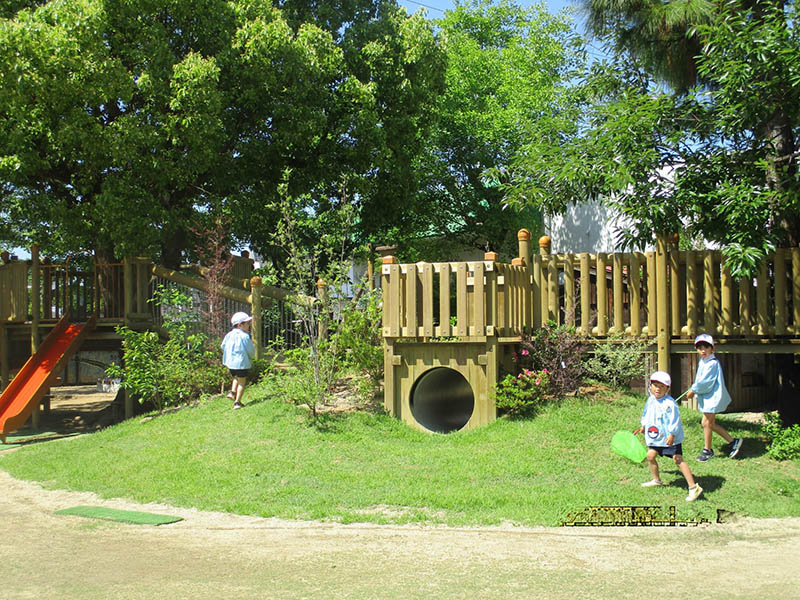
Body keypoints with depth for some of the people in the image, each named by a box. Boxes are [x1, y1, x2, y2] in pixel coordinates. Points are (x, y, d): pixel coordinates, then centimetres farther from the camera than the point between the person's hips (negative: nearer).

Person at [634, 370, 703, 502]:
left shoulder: (669, 403, -21)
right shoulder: (651, 400, 6)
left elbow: (674, 421, -23)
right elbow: (646, 414, 25)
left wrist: (672, 435, -30)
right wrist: (643, 426, 36)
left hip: (671, 438, -8)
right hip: (656, 437, 8)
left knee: (678, 459, -14)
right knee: (650, 455, 11)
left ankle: (693, 487, -17)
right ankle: (656, 480, 35)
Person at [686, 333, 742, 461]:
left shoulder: (712, 363, -20)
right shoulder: (703, 361, 10)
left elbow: (705, 383, -22)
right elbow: (700, 380, 18)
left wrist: (693, 391, -12)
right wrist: (694, 389, 3)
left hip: (713, 397, -10)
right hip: (707, 398, 10)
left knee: (707, 423, -1)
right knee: (711, 423, 14)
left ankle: (707, 450, 14)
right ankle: (733, 441, 26)